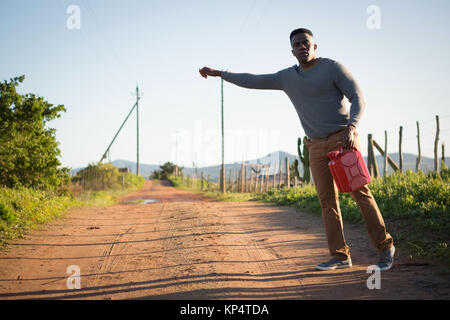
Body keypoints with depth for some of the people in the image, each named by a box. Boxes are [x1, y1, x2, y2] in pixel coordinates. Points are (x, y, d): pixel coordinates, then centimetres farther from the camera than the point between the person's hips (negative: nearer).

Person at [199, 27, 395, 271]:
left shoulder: (333, 68, -2)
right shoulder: (287, 77, 13)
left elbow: (358, 98, -7)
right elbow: (253, 81, 20)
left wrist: (350, 128, -22)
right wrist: (219, 73, 21)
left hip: (342, 138, -5)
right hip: (316, 146, 5)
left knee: (360, 192, -10)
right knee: (327, 200, -2)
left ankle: (385, 247, -2)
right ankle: (340, 256, -1)